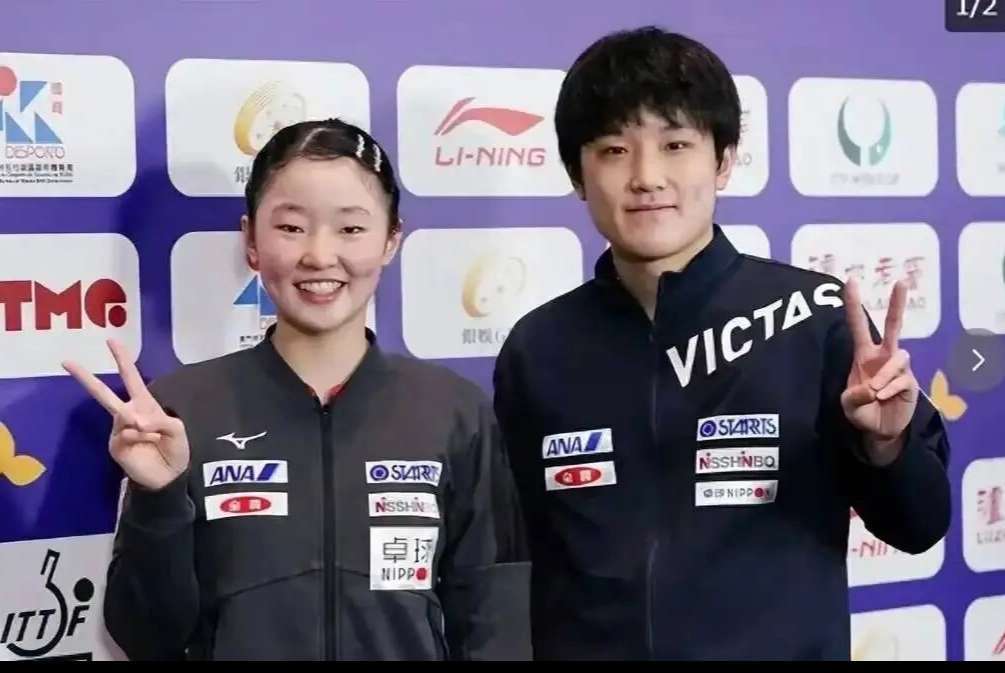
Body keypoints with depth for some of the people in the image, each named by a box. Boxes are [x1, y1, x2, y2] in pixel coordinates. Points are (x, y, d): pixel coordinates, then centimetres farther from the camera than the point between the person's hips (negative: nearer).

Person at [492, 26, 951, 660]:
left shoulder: (815, 315, -11)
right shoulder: (536, 349, -4)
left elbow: (918, 527, -6)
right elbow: (518, 558, 5)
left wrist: (885, 446, -23)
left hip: (784, 647, -1)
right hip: (585, 645, 2)